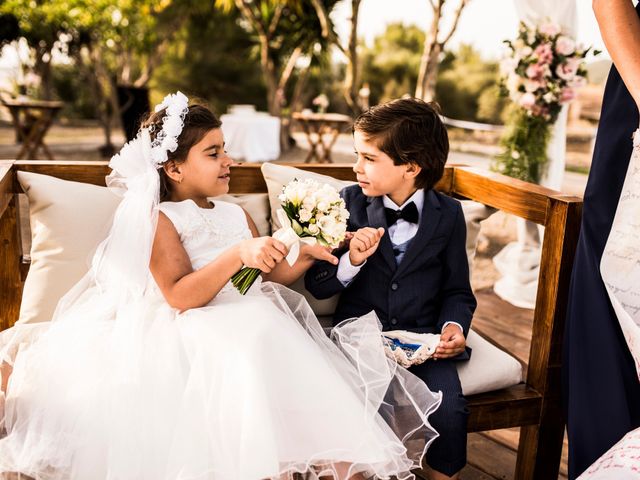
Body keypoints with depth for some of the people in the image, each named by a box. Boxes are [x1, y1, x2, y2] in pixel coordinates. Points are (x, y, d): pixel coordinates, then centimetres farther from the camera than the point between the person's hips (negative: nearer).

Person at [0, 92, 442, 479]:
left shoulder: (237, 215, 20)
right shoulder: (158, 219, -1)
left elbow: (270, 275, 18)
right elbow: (180, 296, -16)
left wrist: (307, 255, 1)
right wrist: (239, 254, -28)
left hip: (253, 326, 6)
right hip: (193, 336, -6)